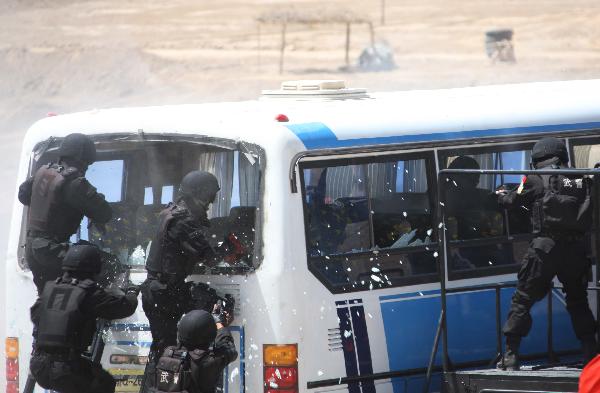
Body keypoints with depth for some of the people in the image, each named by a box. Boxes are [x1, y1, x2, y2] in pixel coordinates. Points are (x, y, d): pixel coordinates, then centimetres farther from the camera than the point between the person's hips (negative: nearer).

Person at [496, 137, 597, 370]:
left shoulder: (537, 180, 0)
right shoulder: (581, 179, 9)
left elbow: (514, 202, 9)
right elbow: (587, 210, 17)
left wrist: (502, 196, 33)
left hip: (545, 248, -3)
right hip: (576, 248, 3)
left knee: (522, 300, 4)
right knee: (578, 300, 20)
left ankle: (510, 357, 0)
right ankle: (590, 353, 15)